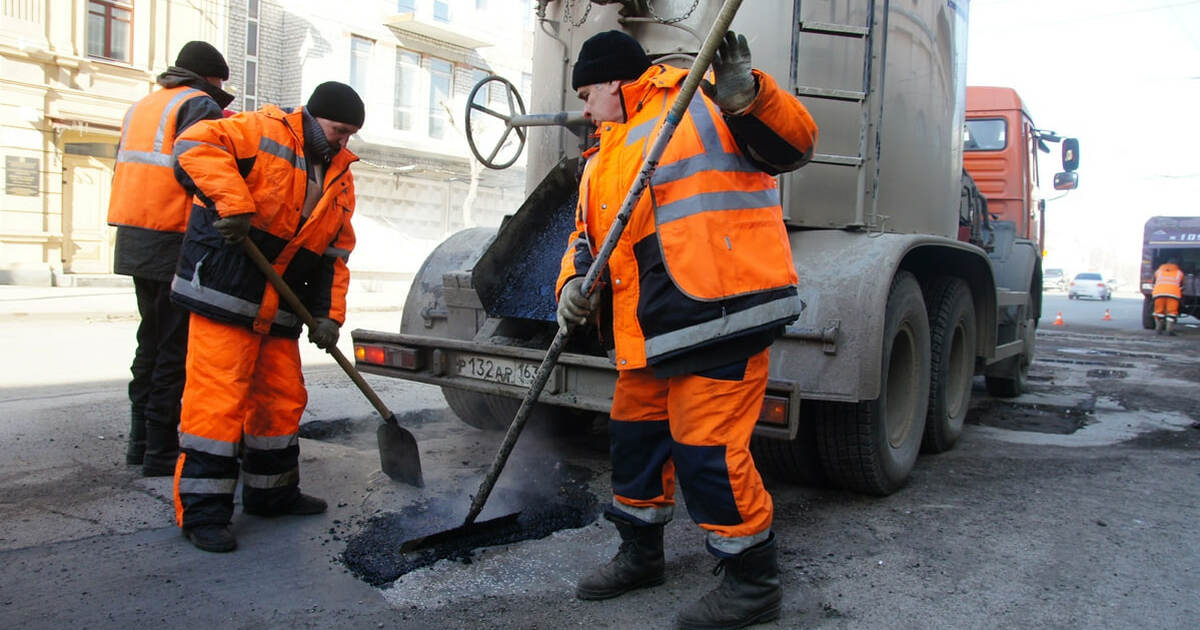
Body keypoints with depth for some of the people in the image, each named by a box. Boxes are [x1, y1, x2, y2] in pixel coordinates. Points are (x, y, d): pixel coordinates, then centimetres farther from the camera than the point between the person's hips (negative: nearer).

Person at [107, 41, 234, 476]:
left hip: (134, 241, 9)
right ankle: (161, 452, -1)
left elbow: (128, 171, 20)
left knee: (152, 341, 16)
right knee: (173, 349, -4)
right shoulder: (201, 106, -6)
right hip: (175, 244, -9)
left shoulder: (142, 106, 22)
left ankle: (141, 442, 21)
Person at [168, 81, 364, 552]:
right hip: (224, 292, -7)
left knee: (283, 398, 12)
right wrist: (234, 204, -31)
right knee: (218, 398, -8)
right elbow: (196, 145, -20)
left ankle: (272, 491, 29)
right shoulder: (264, 131, -4)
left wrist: (328, 314, 2)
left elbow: (335, 254, 13)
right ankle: (202, 510, 2)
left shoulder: (340, 180, 15)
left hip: (279, 310, 7)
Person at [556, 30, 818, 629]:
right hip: (653, 329, 9)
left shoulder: (700, 101, 0)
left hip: (718, 311, -9)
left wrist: (746, 95, -24)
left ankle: (754, 580, 14)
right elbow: (588, 235, 18)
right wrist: (573, 284, -2)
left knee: (706, 446, -7)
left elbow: (793, 144, -7)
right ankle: (640, 554, 38)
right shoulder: (604, 159, 22)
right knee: (635, 430, 17)